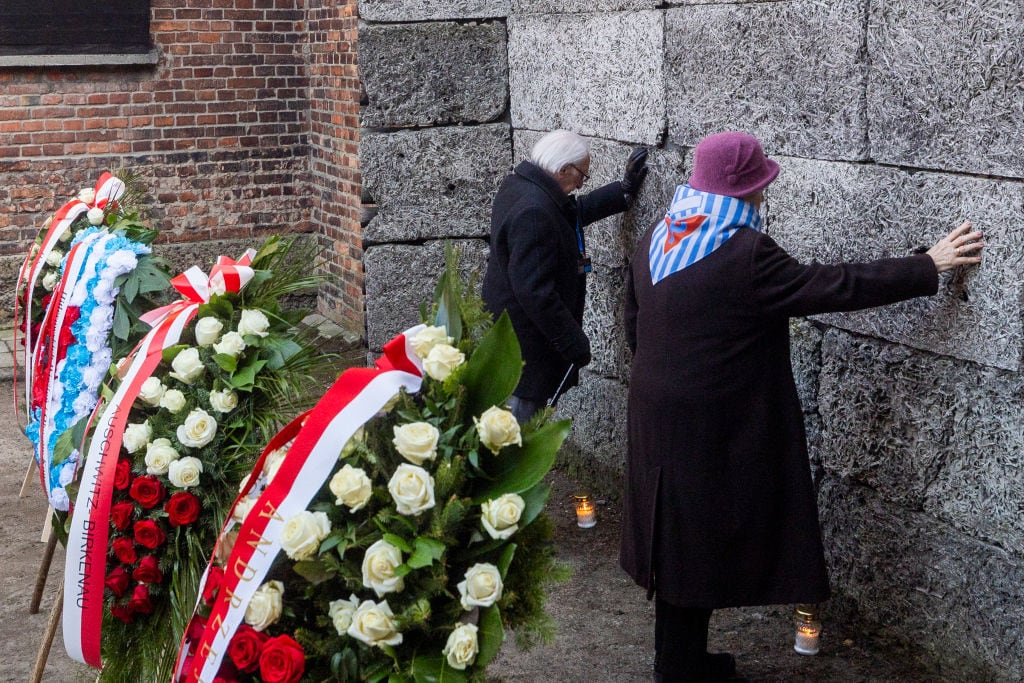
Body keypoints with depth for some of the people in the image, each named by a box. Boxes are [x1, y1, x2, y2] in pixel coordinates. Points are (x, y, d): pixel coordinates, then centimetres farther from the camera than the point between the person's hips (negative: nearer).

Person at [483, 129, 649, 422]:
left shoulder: (520, 185, 5)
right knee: (525, 406, 0)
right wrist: (573, 341, -23)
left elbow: (575, 211, 22)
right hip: (526, 339, -10)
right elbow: (534, 290, -30)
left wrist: (625, 190, 21)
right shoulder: (534, 212, -28)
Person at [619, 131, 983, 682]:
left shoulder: (655, 240, 3)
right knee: (698, 547, 5)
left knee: (677, 541, 18)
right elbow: (834, 286, -16)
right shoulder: (745, 254, -20)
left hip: (658, 422, 8)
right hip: (712, 433, -8)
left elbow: (634, 326, 13)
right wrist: (929, 266, -7)